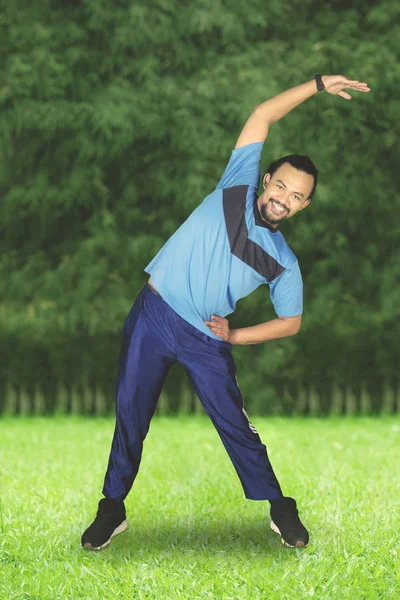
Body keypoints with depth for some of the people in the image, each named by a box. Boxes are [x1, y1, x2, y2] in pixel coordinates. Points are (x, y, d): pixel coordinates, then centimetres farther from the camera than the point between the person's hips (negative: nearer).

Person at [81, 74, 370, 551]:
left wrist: (234, 336, -2)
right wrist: (318, 85, -6)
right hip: (153, 315, 0)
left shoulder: (283, 262, -1)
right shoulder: (236, 189, -2)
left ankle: (280, 509, 15)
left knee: (234, 423, 1)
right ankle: (112, 509, 17)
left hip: (206, 340, 0)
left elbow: (290, 322, 9)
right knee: (130, 413, 3)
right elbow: (262, 117, -2)